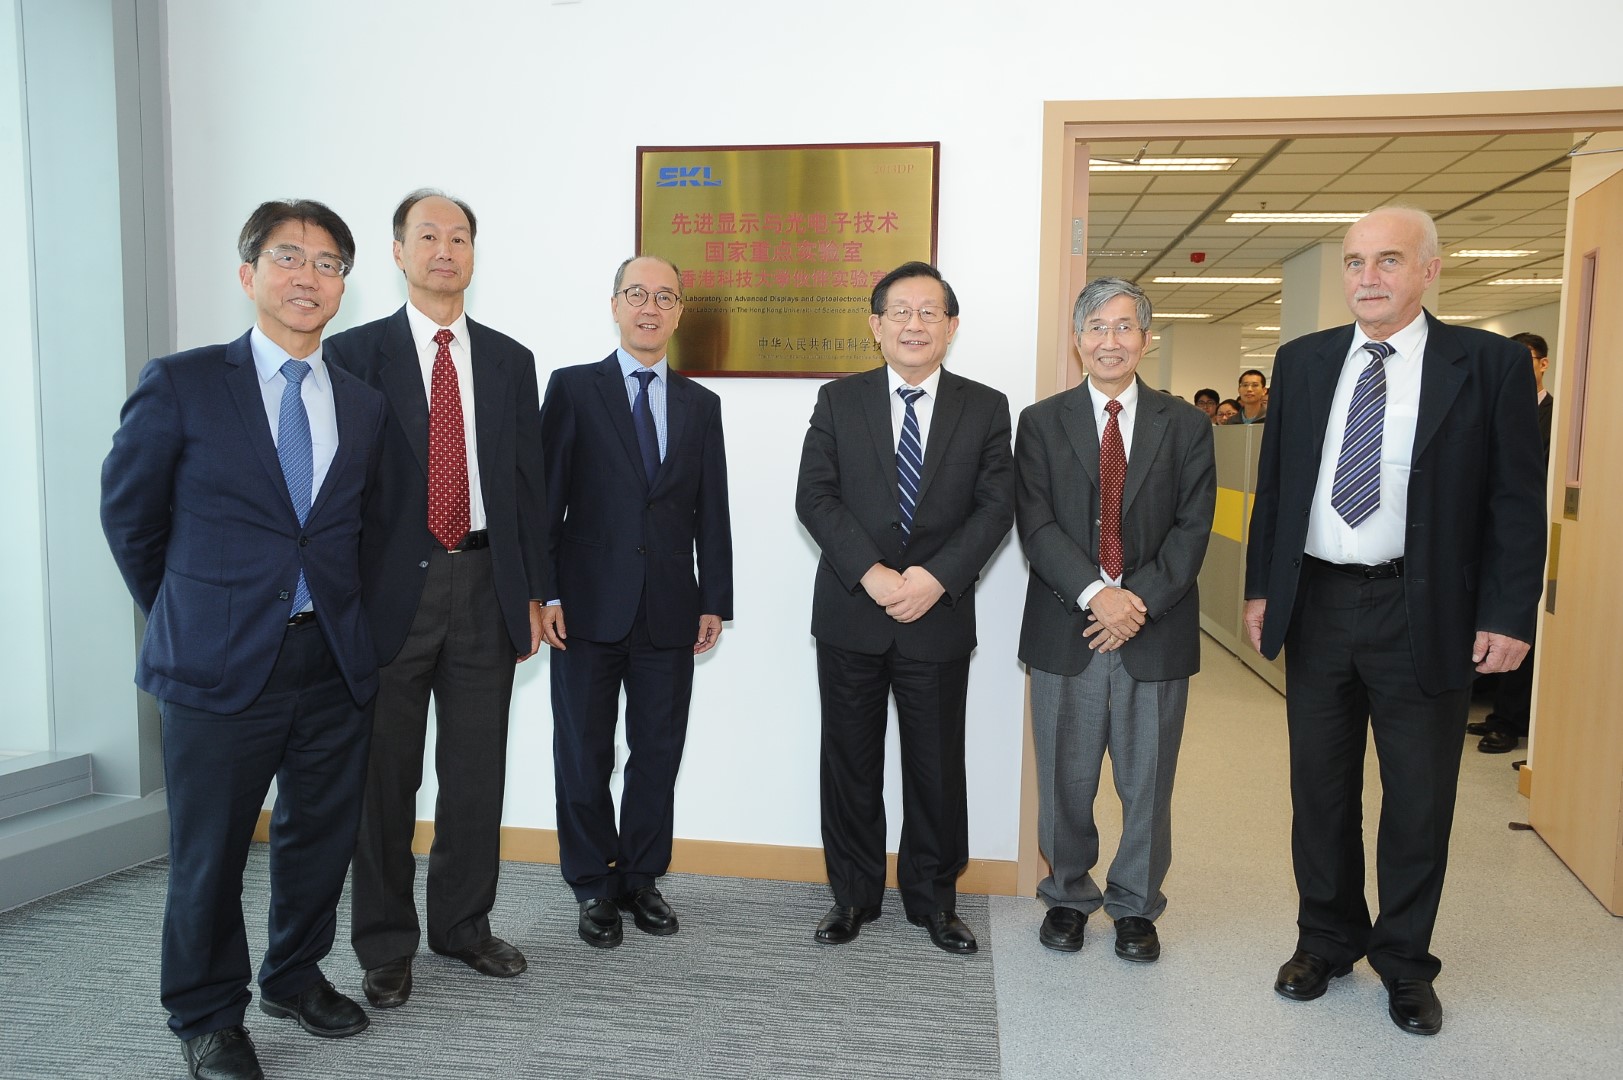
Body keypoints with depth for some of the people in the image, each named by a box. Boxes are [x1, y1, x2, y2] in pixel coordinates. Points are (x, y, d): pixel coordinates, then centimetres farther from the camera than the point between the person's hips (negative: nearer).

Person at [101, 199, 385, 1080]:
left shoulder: (364, 405, 7)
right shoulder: (181, 384, -4)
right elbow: (129, 514, 4)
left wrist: (335, 611, 10)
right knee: (209, 852, 9)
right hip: (221, 662, -3)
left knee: (322, 835, 16)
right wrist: (183, 613, 10)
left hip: (333, 660, 4)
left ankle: (296, 976, 39)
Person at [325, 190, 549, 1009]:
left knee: (477, 770, 11)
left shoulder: (510, 360, 9)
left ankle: (464, 924, 29)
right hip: (391, 586, -2)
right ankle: (386, 943, 25)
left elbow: (528, 482, 9)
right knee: (385, 774, 8)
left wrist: (533, 593, 6)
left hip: (485, 585, 3)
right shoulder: (355, 353, 0)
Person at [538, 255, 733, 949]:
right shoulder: (573, 388, 2)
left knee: (658, 754, 10)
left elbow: (711, 510, 9)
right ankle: (594, 887, 24)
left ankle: (641, 879, 27)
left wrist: (715, 600, 5)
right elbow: (545, 496, -2)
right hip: (589, 605, -2)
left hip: (670, 612, 3)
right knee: (584, 756, 8)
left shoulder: (701, 405, 11)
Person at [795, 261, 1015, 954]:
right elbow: (814, 497, -5)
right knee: (850, 765, 11)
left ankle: (933, 899, 29)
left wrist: (936, 577, -17)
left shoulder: (985, 409, 4)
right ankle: (853, 895, 28)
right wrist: (873, 574, -17)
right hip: (851, 615, 0)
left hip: (939, 618, 0)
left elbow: (995, 507, -3)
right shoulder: (838, 402, 4)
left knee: (937, 766, 10)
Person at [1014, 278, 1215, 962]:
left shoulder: (1185, 425, 6)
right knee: (1065, 777, 11)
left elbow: (1193, 527, -2)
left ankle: (1135, 905, 30)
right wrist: (1094, 593, -18)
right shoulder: (1041, 423, 4)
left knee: (1147, 780, 10)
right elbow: (1036, 524, -6)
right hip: (1066, 628, 0)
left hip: (1156, 631, 1)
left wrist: (1140, 599, -14)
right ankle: (1068, 895, 31)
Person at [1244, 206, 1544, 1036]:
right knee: (1321, 790, 14)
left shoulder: (1489, 364, -4)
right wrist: (1261, 586, 5)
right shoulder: (1302, 361, 5)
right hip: (1316, 604, 3)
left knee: (1418, 799, 10)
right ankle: (1326, 941, 33)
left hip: (1425, 615, -2)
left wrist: (1508, 615, -9)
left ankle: (1404, 961, 30)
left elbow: (1517, 501, -4)